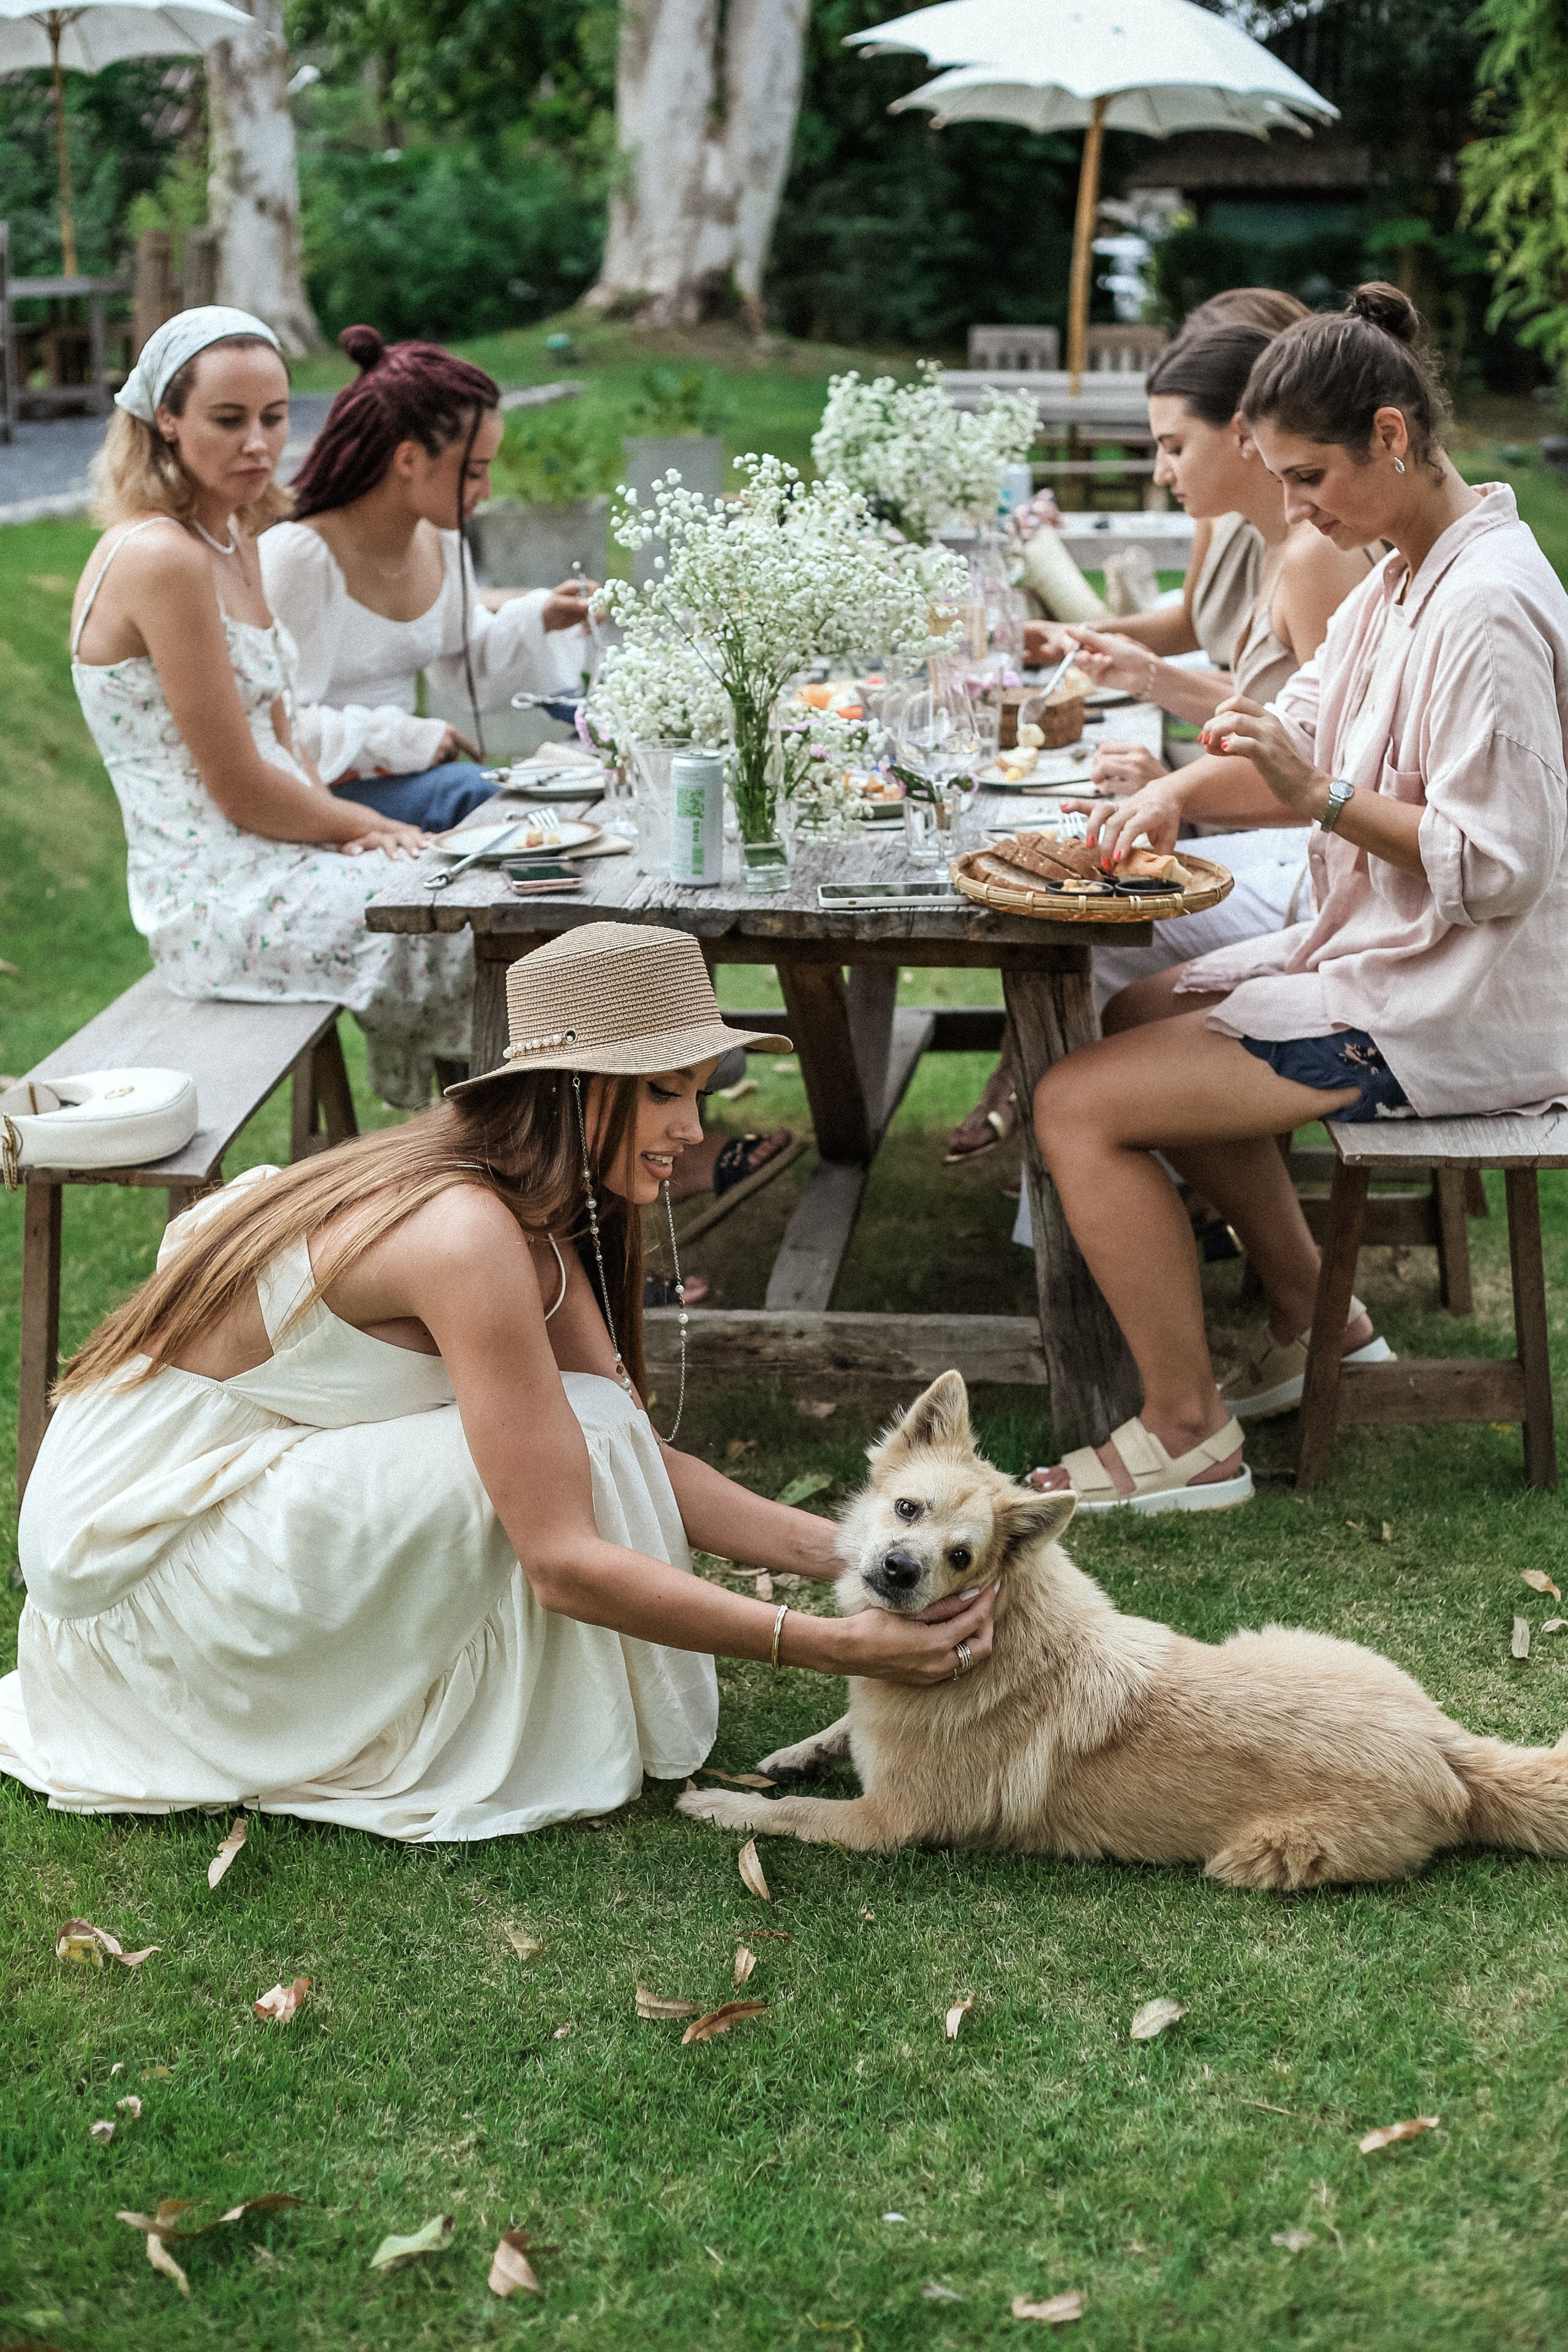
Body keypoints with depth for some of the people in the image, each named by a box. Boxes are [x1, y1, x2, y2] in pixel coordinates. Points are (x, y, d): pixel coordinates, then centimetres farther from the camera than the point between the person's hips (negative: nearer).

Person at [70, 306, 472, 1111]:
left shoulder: (232, 537, 11)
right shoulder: (161, 560, -19)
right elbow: (243, 792, -18)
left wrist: (341, 823, -2)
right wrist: (368, 825, -3)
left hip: (268, 865, 9)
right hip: (222, 906, -9)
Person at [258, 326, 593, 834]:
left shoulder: (441, 541, 6)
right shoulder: (299, 555, -19)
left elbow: (464, 665, 22)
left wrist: (540, 621, 3)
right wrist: (405, 740, -21)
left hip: (396, 772, 8)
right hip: (318, 794, -7)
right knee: (468, 794, -30)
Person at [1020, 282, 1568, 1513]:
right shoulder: (1405, 570, 8)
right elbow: (1310, 726, 15)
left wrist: (1322, 797, -26)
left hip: (1450, 1017, -11)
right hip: (1382, 951, 11)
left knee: (1080, 1103, -13)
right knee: (1145, 1017, 27)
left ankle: (1189, 1436, -1)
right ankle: (1311, 1320, 29)